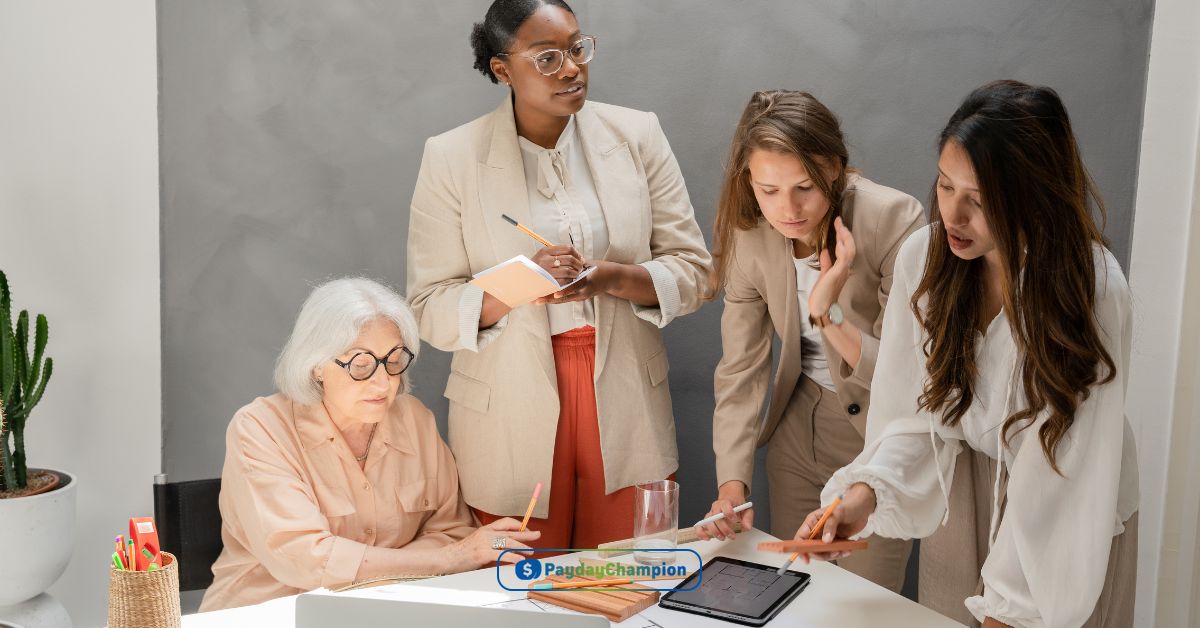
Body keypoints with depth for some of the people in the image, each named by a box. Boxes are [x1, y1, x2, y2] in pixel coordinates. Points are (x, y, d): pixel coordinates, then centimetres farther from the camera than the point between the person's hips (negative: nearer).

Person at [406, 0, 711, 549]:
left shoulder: (637, 135, 2)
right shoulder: (452, 158, -4)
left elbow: (691, 269, 3)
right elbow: (431, 310, -4)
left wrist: (612, 278, -17)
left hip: (625, 405, 2)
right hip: (514, 420, -2)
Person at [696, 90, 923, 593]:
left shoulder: (896, 222, -26)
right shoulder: (750, 233, -13)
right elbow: (740, 369, -9)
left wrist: (829, 314, -37)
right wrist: (732, 482, -19)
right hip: (801, 422, 4)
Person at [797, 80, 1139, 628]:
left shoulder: (1093, 289, -27)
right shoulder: (924, 256, -16)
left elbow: (1059, 478, -23)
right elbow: (914, 414, -11)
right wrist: (867, 489, -29)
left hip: (1068, 520, -3)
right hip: (961, 497, 3)